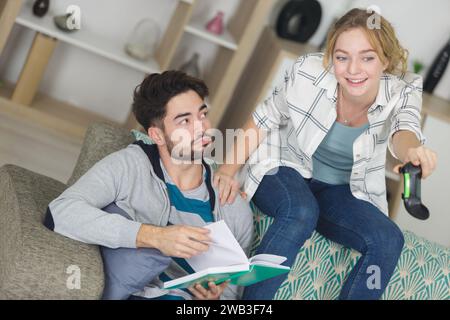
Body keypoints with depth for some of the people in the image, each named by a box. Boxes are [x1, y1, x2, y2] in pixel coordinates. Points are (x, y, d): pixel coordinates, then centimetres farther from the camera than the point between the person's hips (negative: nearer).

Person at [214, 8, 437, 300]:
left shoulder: (403, 90, -18)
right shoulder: (308, 73, -22)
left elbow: (404, 128, -38)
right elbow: (265, 119, -7)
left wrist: (411, 150, -63)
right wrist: (230, 169, -16)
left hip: (342, 191, 3)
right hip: (284, 167, -3)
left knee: (388, 240, -22)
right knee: (301, 212, -36)